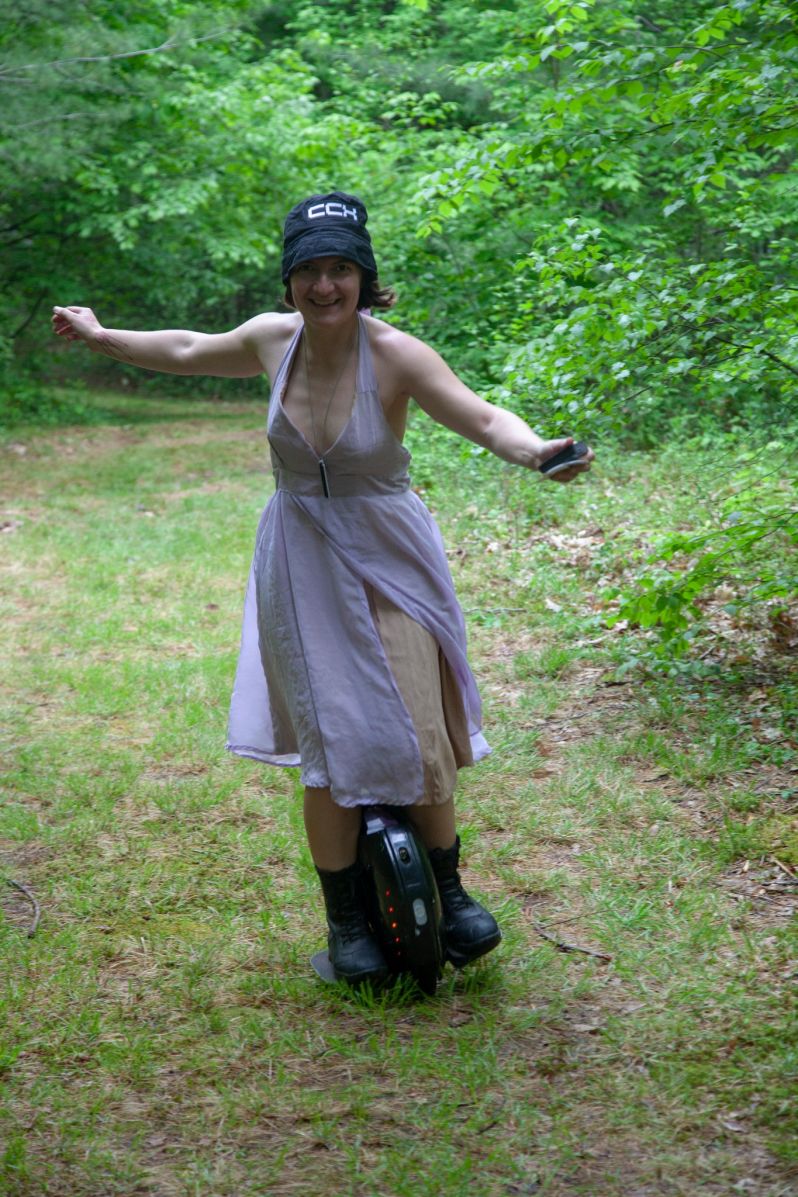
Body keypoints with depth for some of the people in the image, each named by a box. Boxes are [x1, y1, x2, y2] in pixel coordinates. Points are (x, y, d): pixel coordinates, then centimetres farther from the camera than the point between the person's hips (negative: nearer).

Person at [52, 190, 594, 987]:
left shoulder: (394, 354, -16)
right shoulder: (273, 338, -4)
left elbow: (481, 418, -28)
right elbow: (191, 352, 16)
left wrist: (530, 451, -49)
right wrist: (100, 337, 26)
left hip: (388, 563, -2)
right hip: (303, 569, 2)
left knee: (419, 737, -5)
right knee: (331, 747, 1)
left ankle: (449, 892, 19)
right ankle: (345, 920, 17)